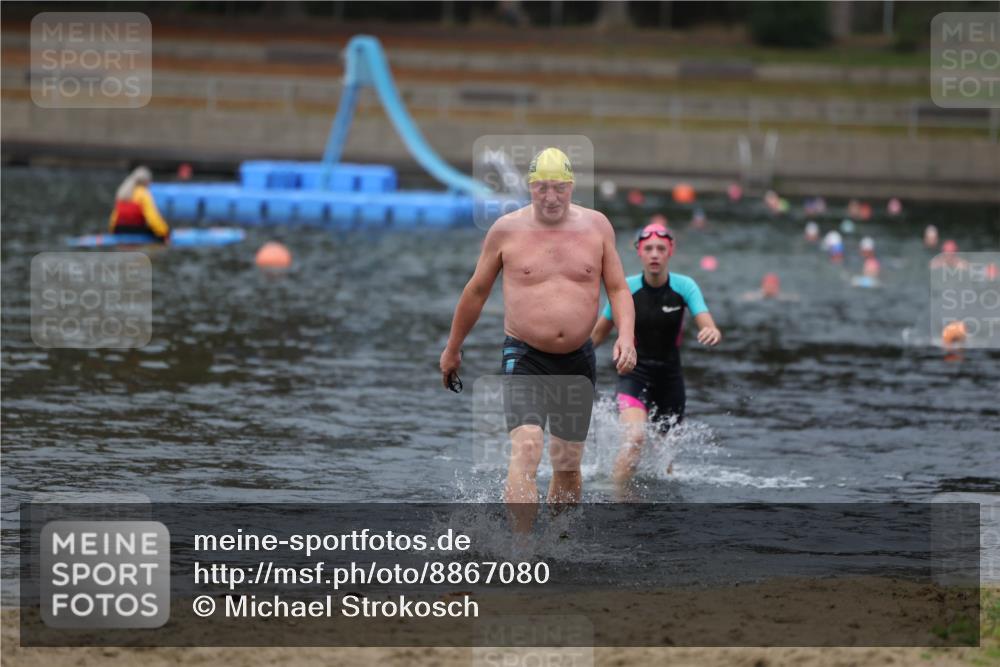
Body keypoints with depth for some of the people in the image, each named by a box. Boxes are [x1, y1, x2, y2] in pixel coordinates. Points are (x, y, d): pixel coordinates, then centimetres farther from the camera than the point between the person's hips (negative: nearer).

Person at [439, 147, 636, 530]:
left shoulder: (596, 227, 3)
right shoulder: (507, 230, -2)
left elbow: (618, 289, 8)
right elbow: (476, 291, 9)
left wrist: (625, 336, -11)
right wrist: (452, 349, 16)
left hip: (578, 360, 3)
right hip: (524, 358, -3)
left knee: (568, 465, 12)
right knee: (525, 449, -22)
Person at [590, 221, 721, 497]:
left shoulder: (684, 287, -7)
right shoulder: (626, 289, -8)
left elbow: (708, 327, -19)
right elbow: (598, 333, 5)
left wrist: (712, 332, -43)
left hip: (670, 377, 2)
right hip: (635, 374, -2)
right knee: (635, 438, -27)